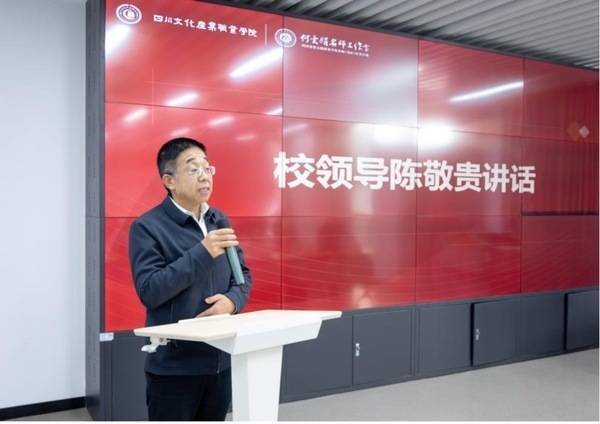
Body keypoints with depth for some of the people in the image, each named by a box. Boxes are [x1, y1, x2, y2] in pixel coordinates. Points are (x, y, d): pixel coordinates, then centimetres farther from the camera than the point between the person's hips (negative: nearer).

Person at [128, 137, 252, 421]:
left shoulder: (220, 221, 8)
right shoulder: (147, 227, -10)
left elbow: (243, 275, 11)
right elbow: (149, 290, -19)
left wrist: (232, 300, -12)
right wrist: (202, 253, -26)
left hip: (221, 360, 6)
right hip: (173, 366, -6)